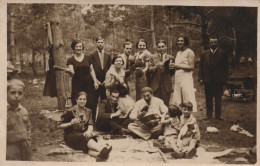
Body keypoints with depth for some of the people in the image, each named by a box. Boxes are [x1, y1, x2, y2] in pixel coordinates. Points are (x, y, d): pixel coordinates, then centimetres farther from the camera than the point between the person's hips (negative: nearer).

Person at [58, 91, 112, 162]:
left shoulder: (88, 111, 11)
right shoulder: (70, 111, -3)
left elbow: (90, 125, 0)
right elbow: (59, 125, -3)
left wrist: (88, 131, -23)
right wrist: (70, 123, -19)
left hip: (84, 134, 4)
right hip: (71, 136, -4)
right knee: (85, 138, -37)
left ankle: (98, 154, -68)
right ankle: (101, 149, -66)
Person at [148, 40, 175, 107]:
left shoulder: (170, 58, 8)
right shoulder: (152, 57, 6)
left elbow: (172, 73, 11)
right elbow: (149, 70, -2)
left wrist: (171, 69, -11)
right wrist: (157, 66, -17)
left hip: (166, 85, 1)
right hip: (155, 84, 0)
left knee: (165, 105, 1)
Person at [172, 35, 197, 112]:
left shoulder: (189, 52, -3)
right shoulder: (178, 53, 21)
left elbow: (191, 67, -10)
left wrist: (178, 66, -12)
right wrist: (173, 66, 4)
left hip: (186, 79, -7)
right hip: (177, 79, 7)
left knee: (187, 98, -8)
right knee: (177, 100, 4)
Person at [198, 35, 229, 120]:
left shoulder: (222, 54, 4)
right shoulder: (204, 54, 9)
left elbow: (226, 67, 4)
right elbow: (201, 67, 9)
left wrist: (225, 78, -4)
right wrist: (200, 78, 1)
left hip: (219, 81, -1)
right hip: (207, 81, 2)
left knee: (218, 99, 4)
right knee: (208, 99, 6)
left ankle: (218, 115, 13)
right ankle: (209, 115, 14)